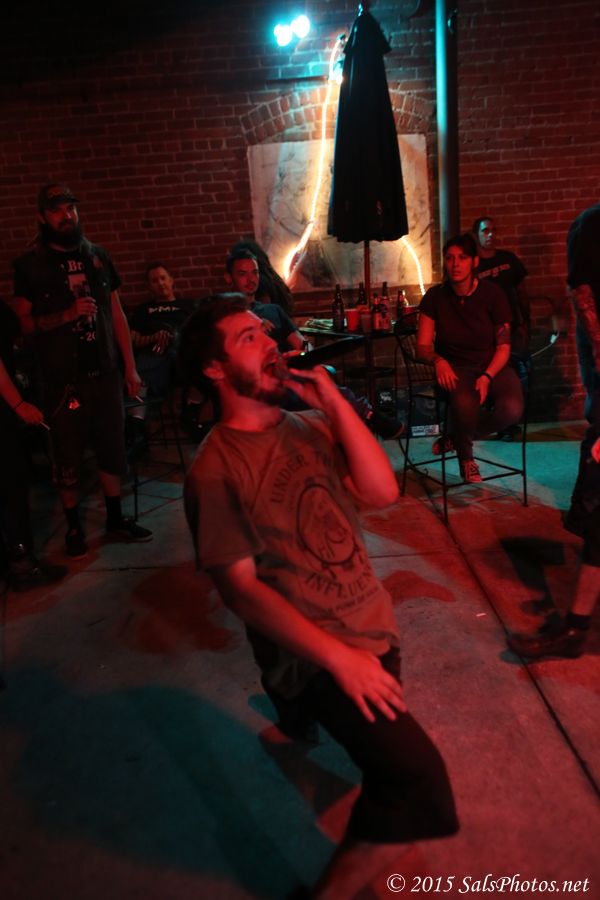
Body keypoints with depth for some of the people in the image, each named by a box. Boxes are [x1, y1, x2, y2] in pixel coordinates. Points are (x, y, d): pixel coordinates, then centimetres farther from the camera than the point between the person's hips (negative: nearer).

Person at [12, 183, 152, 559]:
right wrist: (67, 314, -19)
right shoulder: (30, 265, 0)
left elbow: (117, 315, 10)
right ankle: (74, 528, 19)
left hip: (105, 372, 3)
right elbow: (25, 322, -3)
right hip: (63, 379, -3)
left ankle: (116, 519, 22)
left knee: (113, 448, 7)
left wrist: (130, 367, 7)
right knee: (69, 456, 3)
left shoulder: (97, 256, 9)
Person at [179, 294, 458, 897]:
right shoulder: (214, 470, -17)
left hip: (374, 627, 7)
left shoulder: (310, 426, 1)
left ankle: (297, 708, 58)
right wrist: (338, 656, -22)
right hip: (315, 654, -7)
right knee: (416, 777, -18)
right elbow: (240, 587, -18)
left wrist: (335, 403, -16)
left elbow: (382, 492, -9)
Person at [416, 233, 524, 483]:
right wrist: (438, 360, -24)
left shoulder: (492, 294, -4)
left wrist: (487, 377, -20)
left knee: (511, 408, -30)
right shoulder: (435, 297, -2)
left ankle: (458, 438, 0)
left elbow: (504, 345, -2)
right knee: (465, 404, -37)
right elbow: (422, 346, -1)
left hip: (492, 366, 1)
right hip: (455, 368, -1)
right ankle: (465, 456, -3)